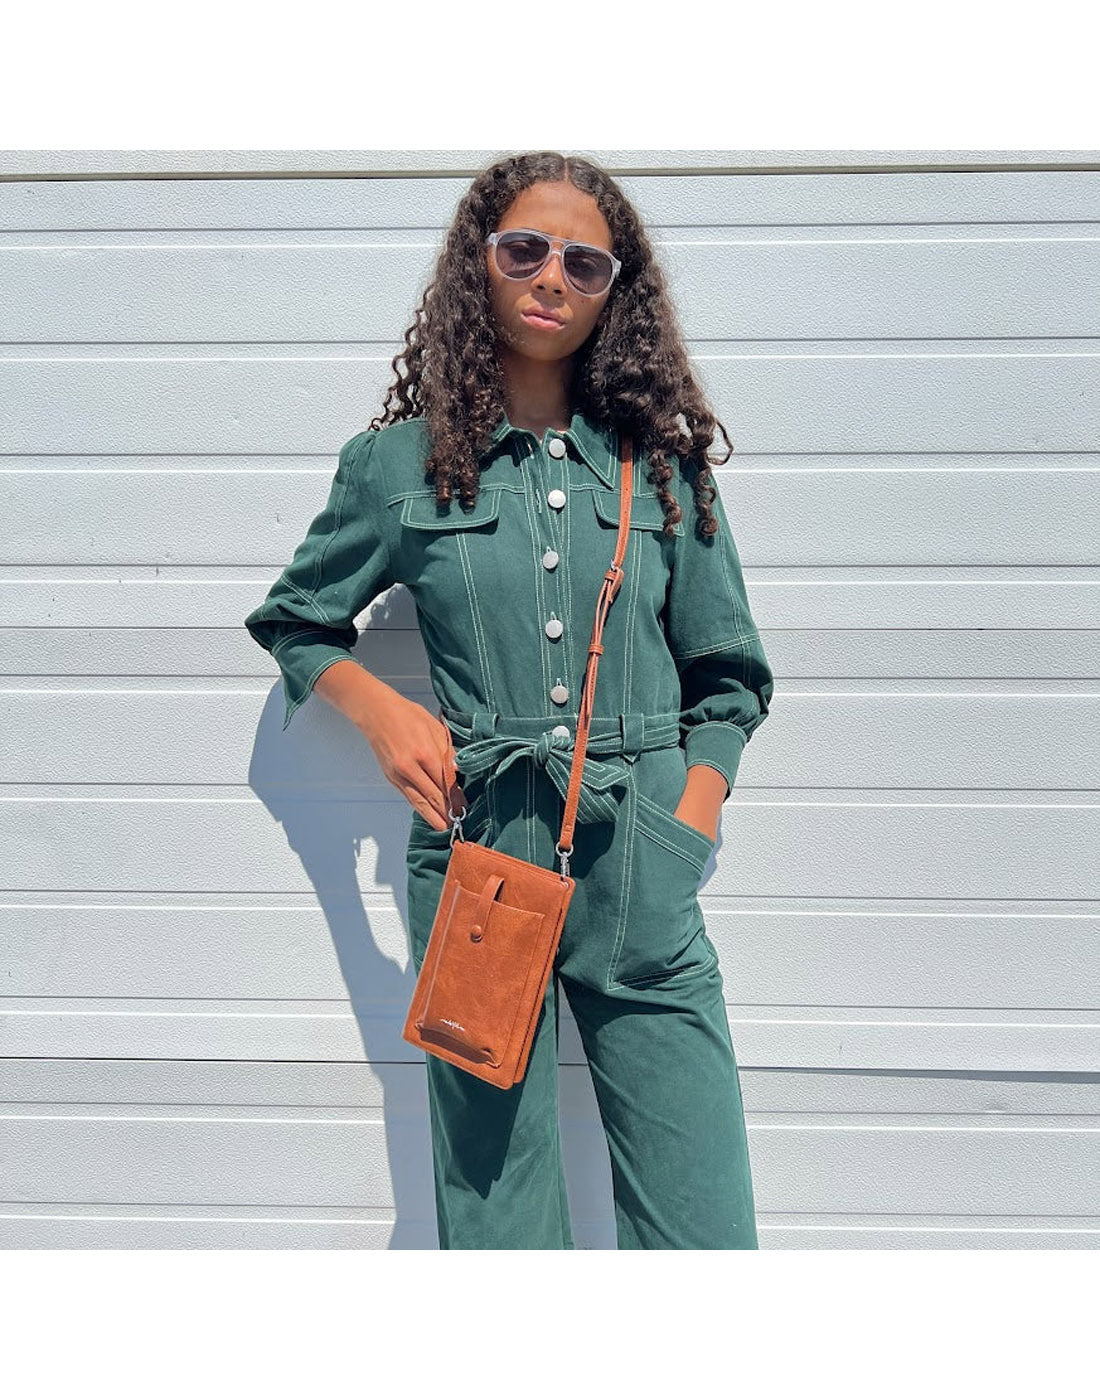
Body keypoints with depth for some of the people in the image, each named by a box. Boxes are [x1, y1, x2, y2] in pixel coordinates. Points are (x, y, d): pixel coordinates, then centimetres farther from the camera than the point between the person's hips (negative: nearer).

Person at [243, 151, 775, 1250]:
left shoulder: (661, 460, 8)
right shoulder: (402, 461, 5)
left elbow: (728, 680, 12)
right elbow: (294, 621, 18)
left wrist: (684, 839, 0)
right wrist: (383, 711, 0)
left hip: (642, 882, 1)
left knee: (706, 1223, 3)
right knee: (496, 1216, 8)